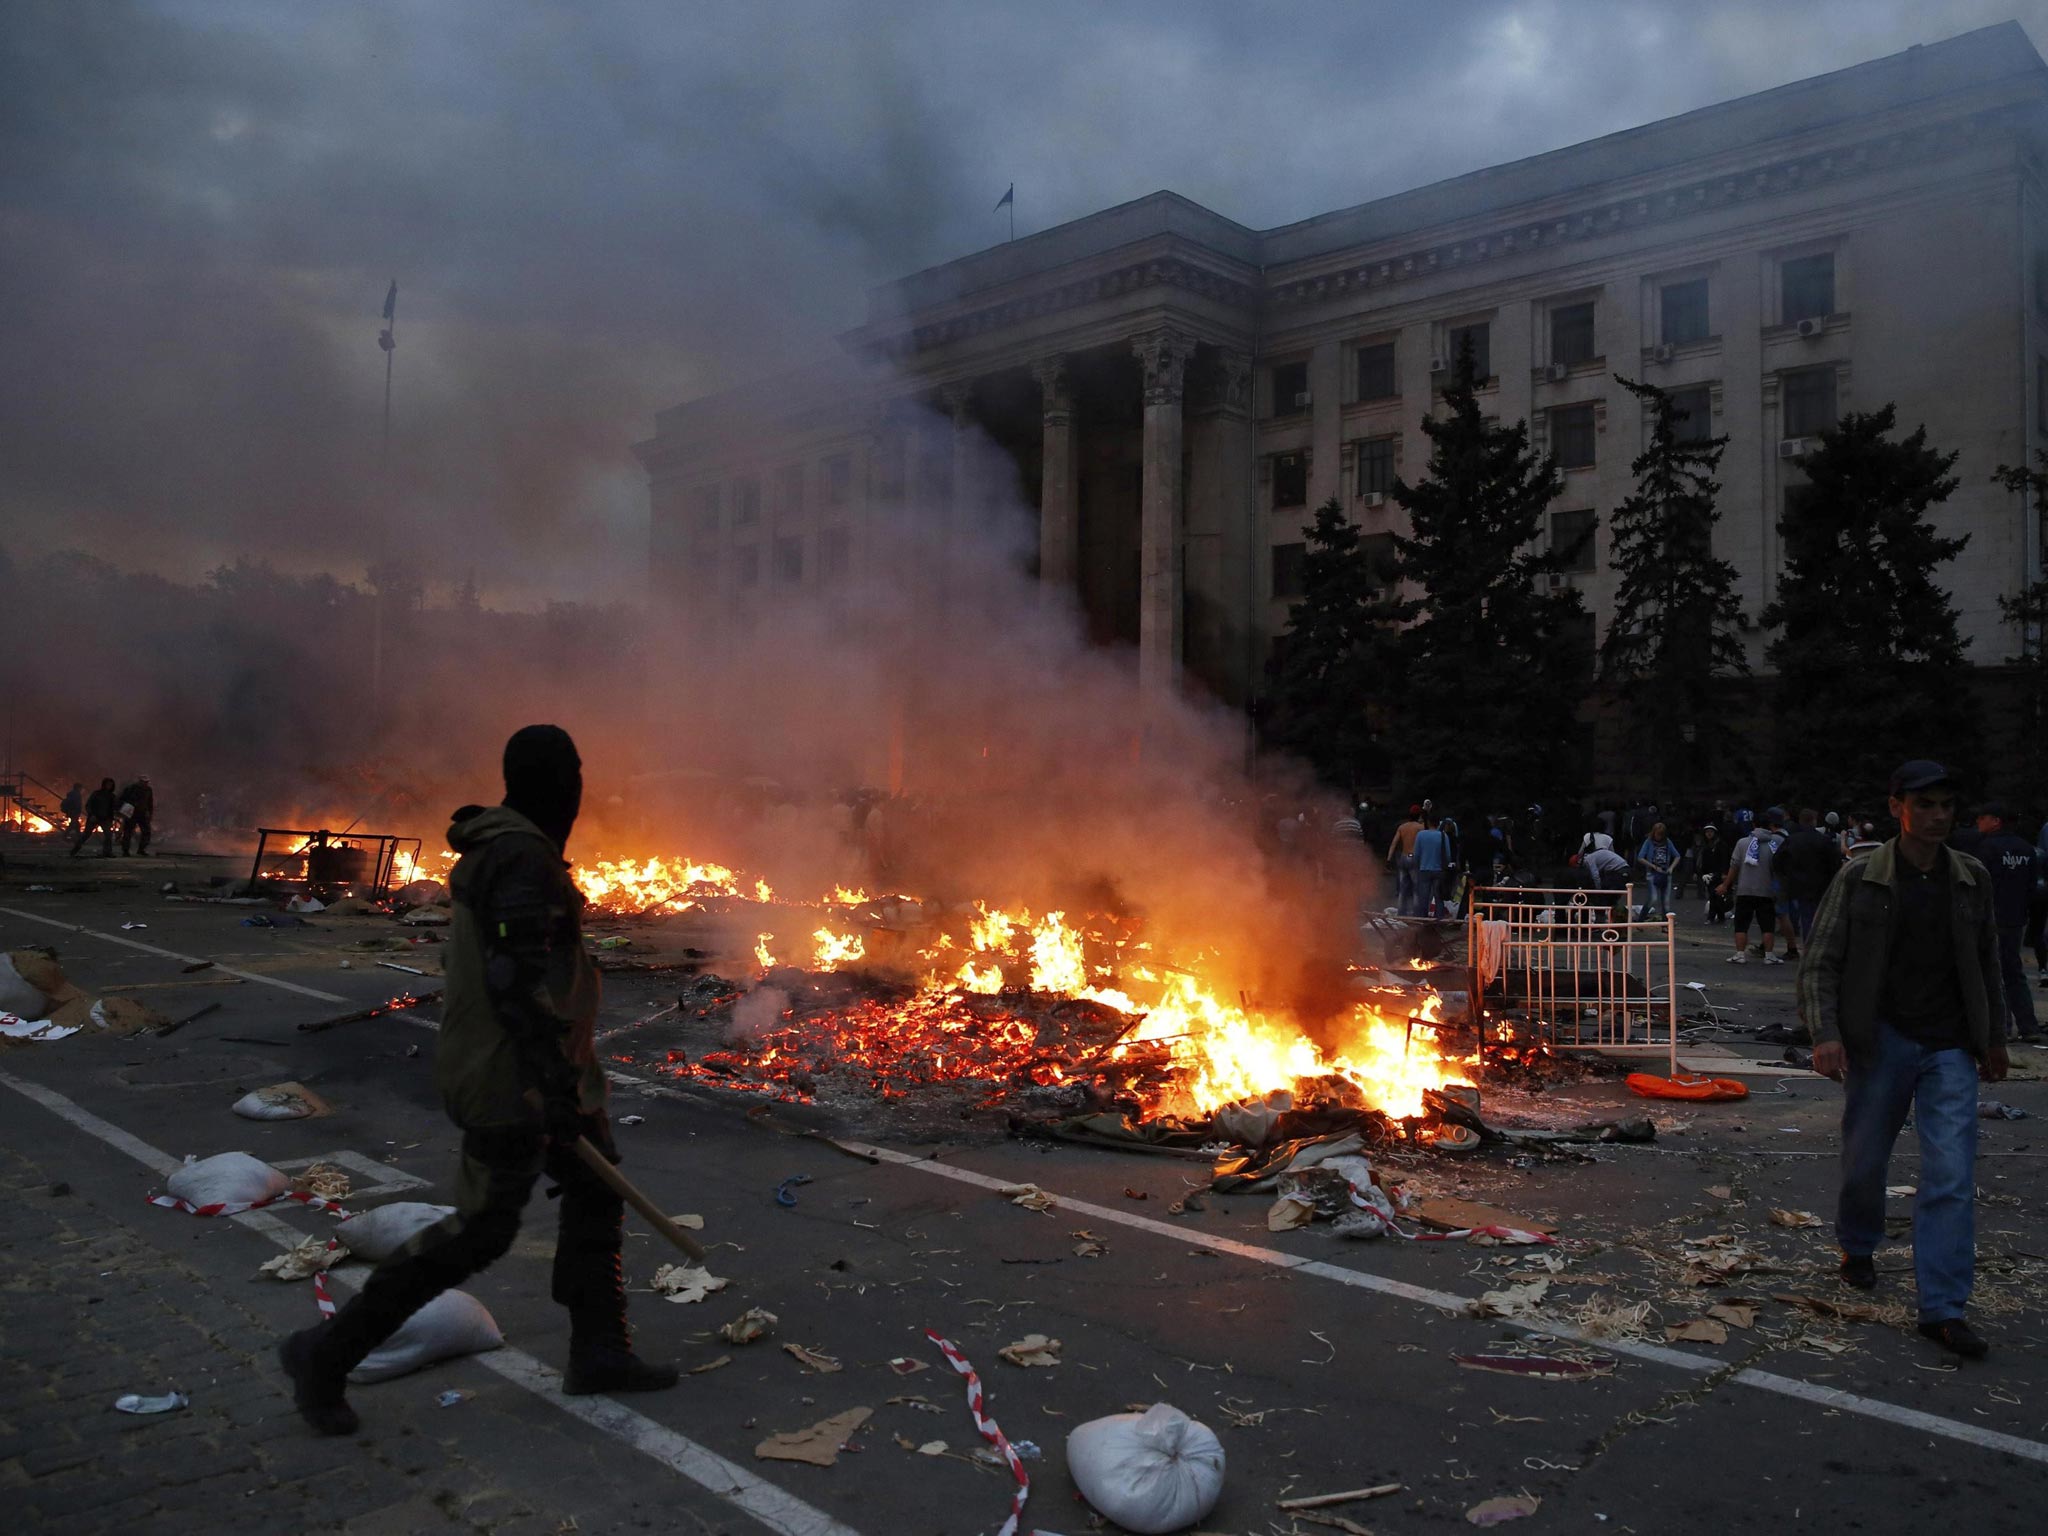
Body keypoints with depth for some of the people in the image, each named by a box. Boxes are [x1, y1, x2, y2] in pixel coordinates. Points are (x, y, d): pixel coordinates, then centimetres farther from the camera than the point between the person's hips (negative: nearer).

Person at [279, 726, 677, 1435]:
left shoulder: (500, 844, 9)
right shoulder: (524, 857, -23)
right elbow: (516, 979, -27)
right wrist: (557, 1087, -25)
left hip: (500, 1054, 10)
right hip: (520, 1073, -10)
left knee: (594, 1185, 15)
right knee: (479, 1230, 0)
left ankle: (598, 1352, 22)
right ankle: (327, 1353, 12)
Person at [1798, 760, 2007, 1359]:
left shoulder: (1972, 878, 4)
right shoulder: (1860, 878, -6)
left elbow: (1986, 961, 14)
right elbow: (1821, 962, -6)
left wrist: (1993, 1036, 17)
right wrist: (1825, 1033, -17)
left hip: (1950, 1046, 2)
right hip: (1880, 1040, -2)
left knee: (1952, 1175, -4)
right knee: (1864, 1159, 11)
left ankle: (1943, 1309, 1)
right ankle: (1857, 1248, 38)